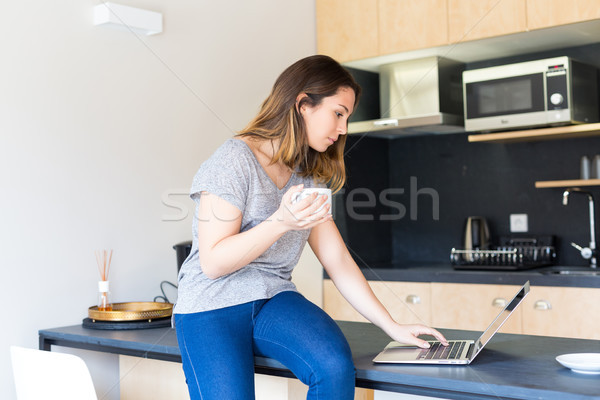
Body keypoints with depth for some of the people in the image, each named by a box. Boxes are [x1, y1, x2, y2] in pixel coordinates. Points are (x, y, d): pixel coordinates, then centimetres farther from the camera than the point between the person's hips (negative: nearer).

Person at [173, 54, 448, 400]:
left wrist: (393, 327, 6)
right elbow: (213, 263, -13)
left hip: (274, 300, 5)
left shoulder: (310, 177, 14)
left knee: (336, 365, -24)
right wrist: (281, 222, -24)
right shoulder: (234, 160, -9)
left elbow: (338, 261, 12)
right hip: (212, 307, -5)